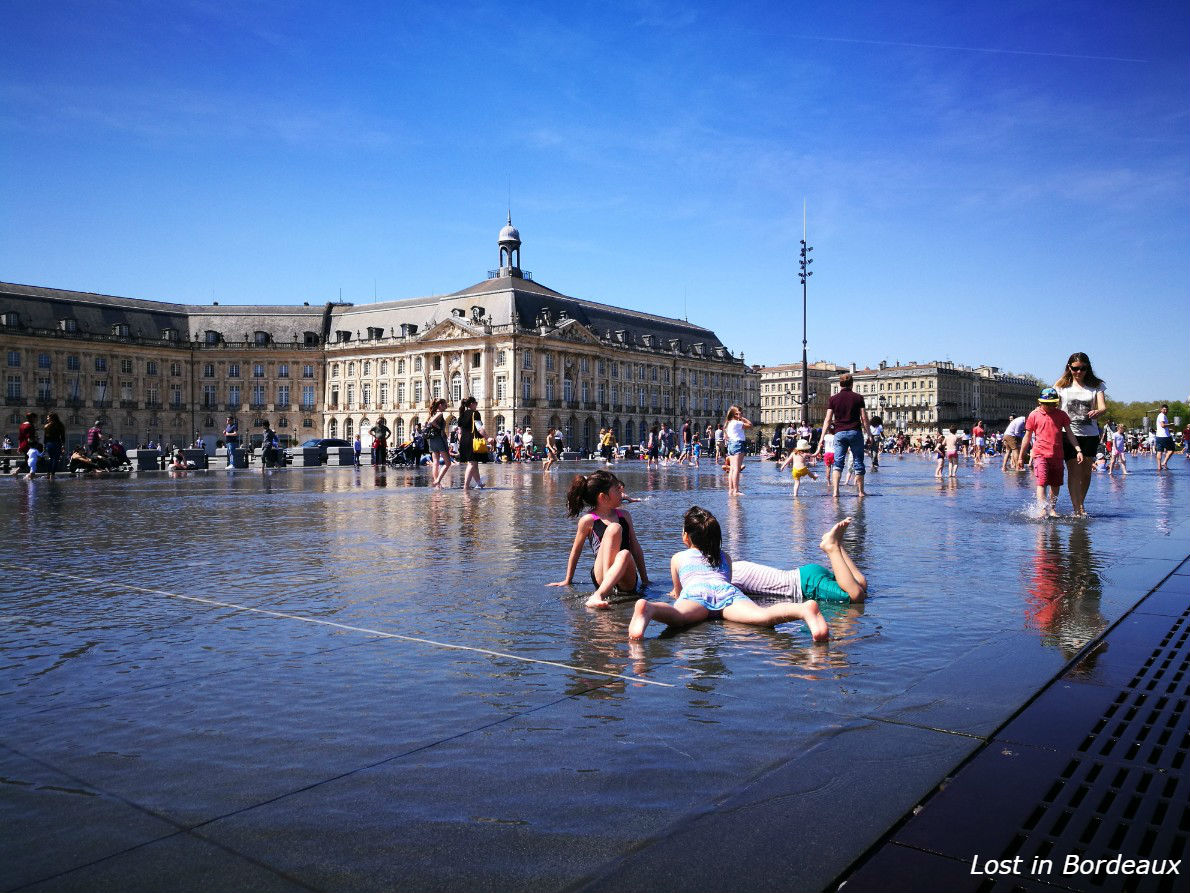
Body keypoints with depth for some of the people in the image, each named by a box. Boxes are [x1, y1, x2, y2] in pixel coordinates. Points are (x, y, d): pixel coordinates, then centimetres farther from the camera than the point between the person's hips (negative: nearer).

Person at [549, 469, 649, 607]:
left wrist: (645, 580, 18)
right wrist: (568, 580, 20)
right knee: (614, 528, -24)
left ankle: (597, 596, -46)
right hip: (601, 578, -3)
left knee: (624, 554, -33)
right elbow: (576, 550, 13)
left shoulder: (624, 516, 16)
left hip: (627, 582, 3)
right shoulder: (588, 520, 3)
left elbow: (635, 548, 20)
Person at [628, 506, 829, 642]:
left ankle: (648, 609, -71)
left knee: (677, 615, -36)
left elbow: (677, 592, 48)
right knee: (762, 615, -27)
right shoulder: (725, 557, 40)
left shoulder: (677, 558, 36)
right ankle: (805, 609, -58)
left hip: (695, 591, -1)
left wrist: (676, 594, 73)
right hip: (726, 590, 1)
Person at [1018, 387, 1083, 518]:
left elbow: (1069, 433, 8)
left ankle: (1052, 509, 21)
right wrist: (1021, 456, 9)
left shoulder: (1061, 415, 9)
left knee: (1056, 485, 9)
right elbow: (1027, 436, 7)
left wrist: (1078, 450, -4)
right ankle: (1044, 509, -19)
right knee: (1042, 482, -14)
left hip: (1057, 455, 3)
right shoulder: (1034, 415, 2)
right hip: (1040, 454, -3)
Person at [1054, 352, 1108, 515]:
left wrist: (1097, 412, -30)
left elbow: (1103, 406, -7)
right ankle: (1078, 510, -13)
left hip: (1090, 434, 2)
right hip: (1069, 434, -2)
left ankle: (1080, 506, 25)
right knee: (1075, 472, -10)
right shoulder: (1061, 386, 4)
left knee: (1086, 472, 8)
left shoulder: (1097, 385, 6)